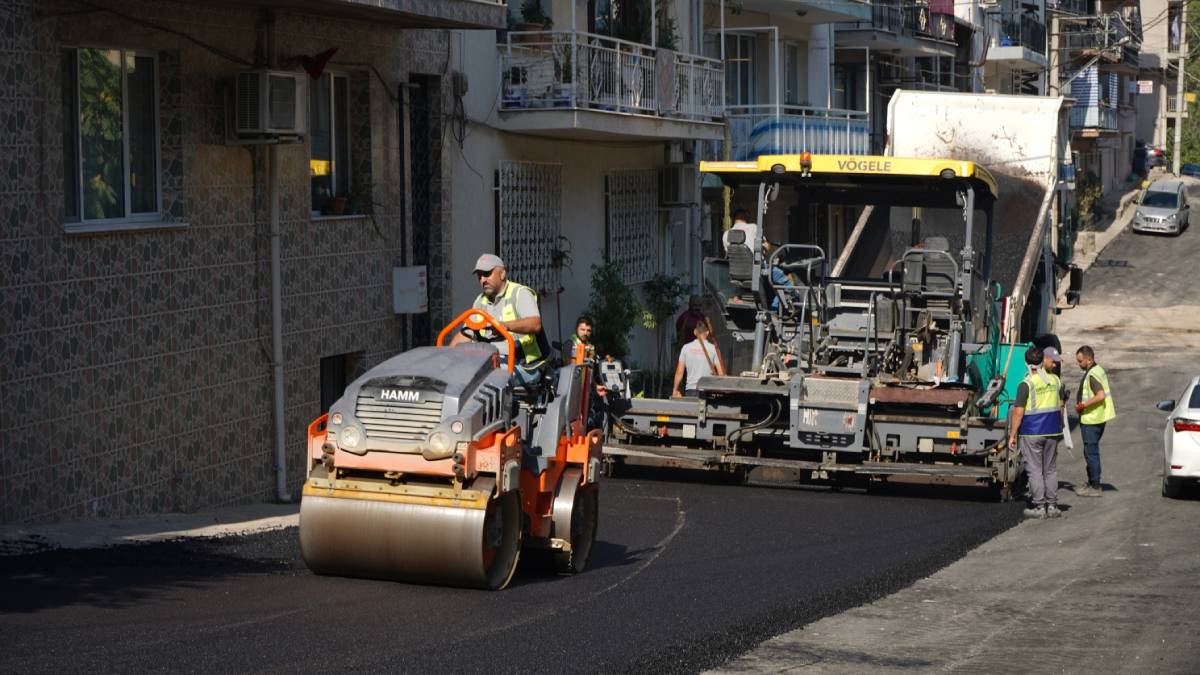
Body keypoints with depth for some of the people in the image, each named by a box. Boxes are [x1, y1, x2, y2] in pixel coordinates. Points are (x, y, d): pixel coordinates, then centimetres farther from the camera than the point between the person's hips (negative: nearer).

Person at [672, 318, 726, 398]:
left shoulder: (686, 347, 4)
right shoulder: (713, 348, -1)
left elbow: (679, 372, 4)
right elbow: (721, 373, -3)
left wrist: (675, 390, 13)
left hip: (690, 390, 2)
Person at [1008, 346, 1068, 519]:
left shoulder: (1026, 384, -14)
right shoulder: (1055, 380, 3)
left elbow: (1018, 412, -16)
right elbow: (1060, 407, 12)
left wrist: (1012, 435, -9)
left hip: (1032, 433, -5)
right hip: (1052, 432, 5)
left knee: (1035, 470, 1)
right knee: (1051, 470, 13)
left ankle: (1039, 507, 2)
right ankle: (1052, 506, 14)